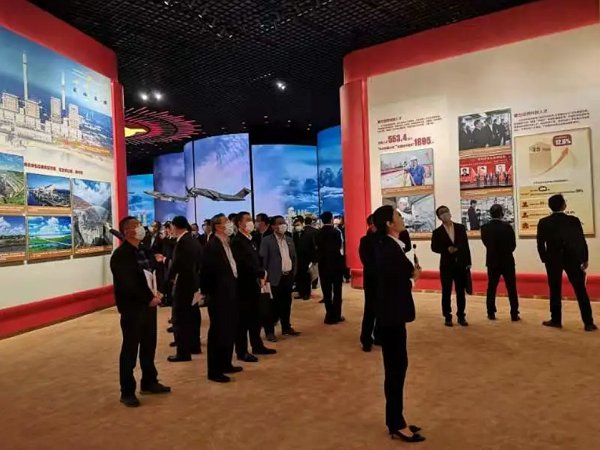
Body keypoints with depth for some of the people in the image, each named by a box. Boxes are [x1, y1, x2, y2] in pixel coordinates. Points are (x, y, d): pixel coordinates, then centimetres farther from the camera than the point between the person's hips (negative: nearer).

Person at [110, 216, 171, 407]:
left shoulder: (143, 251, 11)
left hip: (148, 305, 8)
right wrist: (148, 299, -17)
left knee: (149, 345, 17)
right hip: (132, 308, -8)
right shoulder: (121, 255, -14)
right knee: (130, 350, 3)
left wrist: (156, 293, -3)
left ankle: (149, 382, 33)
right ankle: (127, 392, 15)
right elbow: (127, 286, -21)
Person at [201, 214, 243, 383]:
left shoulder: (227, 244, 11)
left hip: (230, 294, 9)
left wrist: (234, 289, 8)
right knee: (218, 333, 1)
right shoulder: (212, 246, -16)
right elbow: (207, 272, -17)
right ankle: (214, 371, 12)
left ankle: (226, 364, 32)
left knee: (229, 331, 17)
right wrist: (207, 292, -12)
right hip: (219, 296, -9)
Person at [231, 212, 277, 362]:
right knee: (243, 319, 0)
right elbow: (244, 264, -23)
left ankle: (257, 346, 28)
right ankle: (242, 352, 9)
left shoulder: (251, 240, 15)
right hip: (243, 285, -8)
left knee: (255, 317, 16)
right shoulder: (237, 241, -14)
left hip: (254, 284, 9)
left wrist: (260, 277, 3)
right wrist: (262, 273, -13)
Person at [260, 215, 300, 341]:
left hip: (288, 276, 6)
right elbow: (263, 260, -9)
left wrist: (294, 272, 9)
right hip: (275, 278, -6)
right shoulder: (267, 240, -7)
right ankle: (270, 331, 10)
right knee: (273, 305, 0)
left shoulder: (289, 239, 12)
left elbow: (294, 257, 17)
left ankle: (286, 328, 27)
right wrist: (265, 276, -11)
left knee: (287, 303, 14)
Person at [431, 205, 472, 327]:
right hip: (446, 266, -2)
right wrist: (446, 249, -18)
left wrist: (468, 262, 1)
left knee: (461, 292, 7)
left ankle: (461, 316, 17)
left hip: (461, 265, 2)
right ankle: (448, 317, 12)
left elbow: (466, 245, 5)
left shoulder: (460, 228, 5)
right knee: (446, 293, 3)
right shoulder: (437, 232, -1)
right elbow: (434, 247, -2)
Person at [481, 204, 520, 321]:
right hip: (507, 261, -2)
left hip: (492, 261, 2)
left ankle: (491, 313, 12)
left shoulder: (485, 228, -5)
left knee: (491, 288, 10)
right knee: (511, 288, 6)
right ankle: (514, 314, 8)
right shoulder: (507, 227, -12)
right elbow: (513, 245, -3)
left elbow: (486, 243, 4)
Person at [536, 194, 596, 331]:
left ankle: (556, 320, 12)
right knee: (581, 291, 5)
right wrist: (584, 259, 9)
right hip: (573, 259, 0)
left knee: (555, 291, 8)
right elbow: (582, 241, -2)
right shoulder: (574, 220, -5)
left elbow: (540, 244, -4)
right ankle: (588, 322, 7)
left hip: (553, 260, 0)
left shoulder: (543, 223, -5)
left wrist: (545, 259, 9)